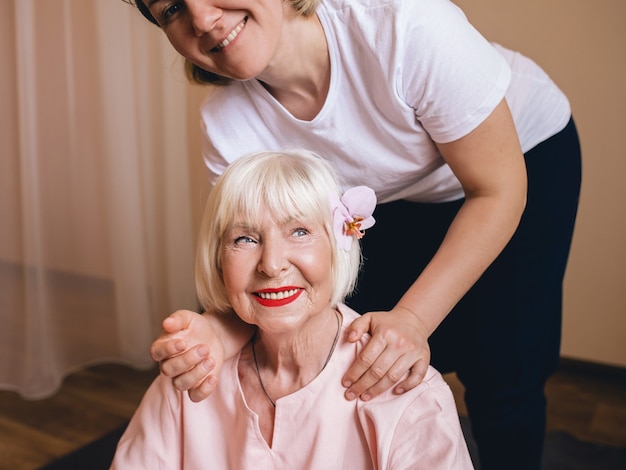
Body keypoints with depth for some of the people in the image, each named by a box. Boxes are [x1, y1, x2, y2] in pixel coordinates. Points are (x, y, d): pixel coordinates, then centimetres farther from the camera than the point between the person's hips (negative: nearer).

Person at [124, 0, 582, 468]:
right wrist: (222, 331, -40)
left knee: (501, 379, -8)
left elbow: (499, 190, -27)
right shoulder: (228, 126, -24)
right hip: (399, 197, 3)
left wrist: (412, 318, -37)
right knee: (372, 372, -4)